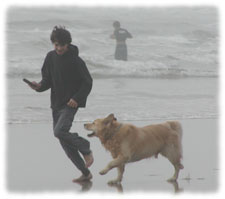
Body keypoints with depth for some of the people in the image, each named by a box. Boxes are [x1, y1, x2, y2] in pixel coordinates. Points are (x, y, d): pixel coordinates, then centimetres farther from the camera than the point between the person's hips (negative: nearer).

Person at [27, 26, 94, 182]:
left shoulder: (76, 61, -11)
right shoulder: (51, 58, 5)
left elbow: (87, 83, -7)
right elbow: (48, 79, 13)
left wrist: (77, 98, -18)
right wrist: (40, 86, -9)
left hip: (70, 104, -7)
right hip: (56, 104, 7)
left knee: (60, 131, -26)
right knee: (65, 143, 6)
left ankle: (86, 150, -1)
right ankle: (86, 173, 15)